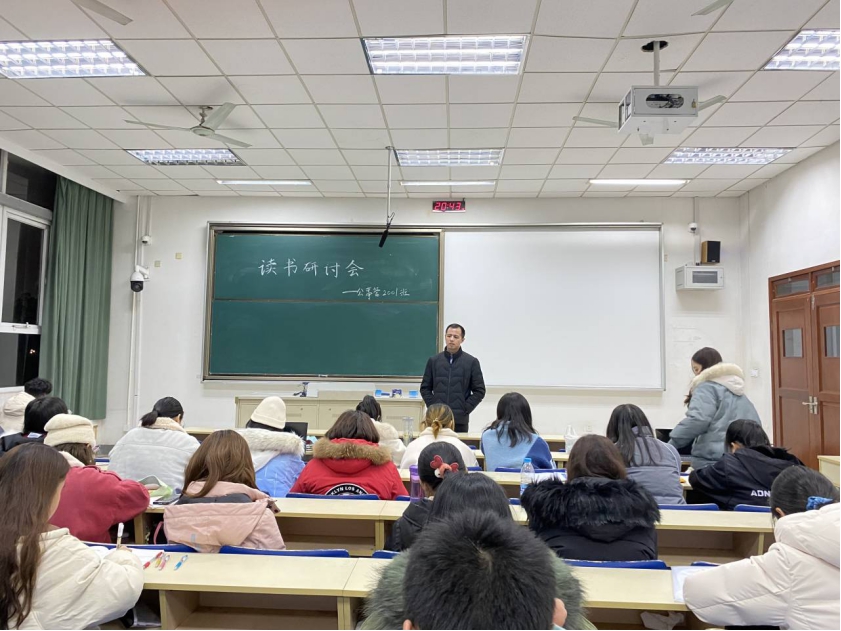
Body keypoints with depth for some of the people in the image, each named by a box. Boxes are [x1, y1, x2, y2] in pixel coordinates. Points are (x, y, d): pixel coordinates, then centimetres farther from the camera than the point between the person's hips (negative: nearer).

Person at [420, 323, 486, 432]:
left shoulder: (471, 362, 1)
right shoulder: (433, 360, 7)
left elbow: (479, 391, 1)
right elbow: (425, 388, 11)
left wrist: (464, 409, -6)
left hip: (460, 420, -2)